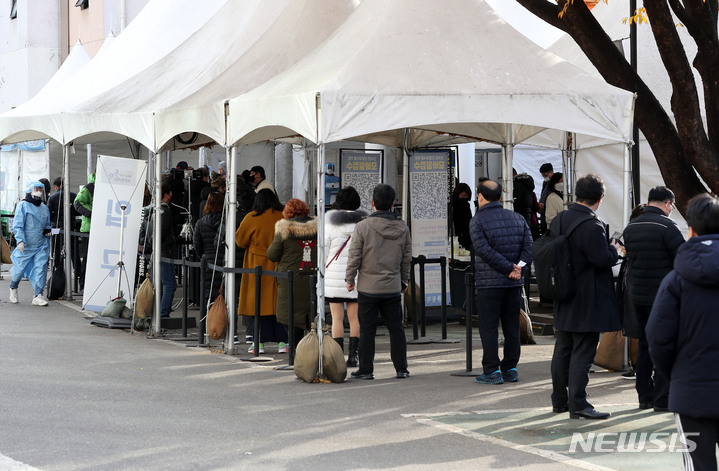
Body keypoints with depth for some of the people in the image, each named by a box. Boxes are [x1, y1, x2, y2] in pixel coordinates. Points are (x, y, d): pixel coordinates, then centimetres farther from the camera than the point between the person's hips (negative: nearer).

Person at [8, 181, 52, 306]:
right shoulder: (23, 206, -4)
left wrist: (47, 231, 5)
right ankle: (13, 288, 35)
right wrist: (20, 240, -19)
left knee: (41, 267, -11)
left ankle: (38, 296, -13)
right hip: (25, 245, -4)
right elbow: (17, 225, -8)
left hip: (41, 245, 4)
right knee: (20, 269, 6)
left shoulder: (44, 208, 14)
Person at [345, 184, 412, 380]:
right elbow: (407, 258, 9)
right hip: (393, 288, 3)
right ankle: (401, 368, 12)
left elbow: (354, 257, -9)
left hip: (368, 288, -3)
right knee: (396, 328, 10)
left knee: (367, 329, 3)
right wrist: (404, 281, 22)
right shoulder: (402, 228, 1)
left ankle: (366, 370, 6)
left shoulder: (363, 227, -11)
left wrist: (349, 279, 5)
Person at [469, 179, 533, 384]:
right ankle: (510, 369, 14)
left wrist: (509, 268, -14)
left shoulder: (477, 221, -6)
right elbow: (529, 246, 1)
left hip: (489, 283, -5)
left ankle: (492, 371, -2)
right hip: (514, 283, 5)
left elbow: (484, 250, -16)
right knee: (512, 327, 11)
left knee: (489, 328, 0)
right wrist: (519, 268, -8)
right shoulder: (517, 218, 10)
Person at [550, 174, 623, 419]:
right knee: (582, 352, -4)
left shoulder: (558, 220, 5)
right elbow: (603, 259, -23)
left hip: (564, 302, 8)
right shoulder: (592, 226, -21)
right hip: (587, 302, -8)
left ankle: (559, 400, 23)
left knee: (562, 350, 15)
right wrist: (614, 249, -2)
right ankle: (578, 404, -3)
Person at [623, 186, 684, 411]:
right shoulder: (666, 226, -14)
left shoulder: (630, 228, 8)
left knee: (644, 344, 15)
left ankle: (644, 395, 17)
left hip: (637, 294, 7)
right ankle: (662, 398, -3)